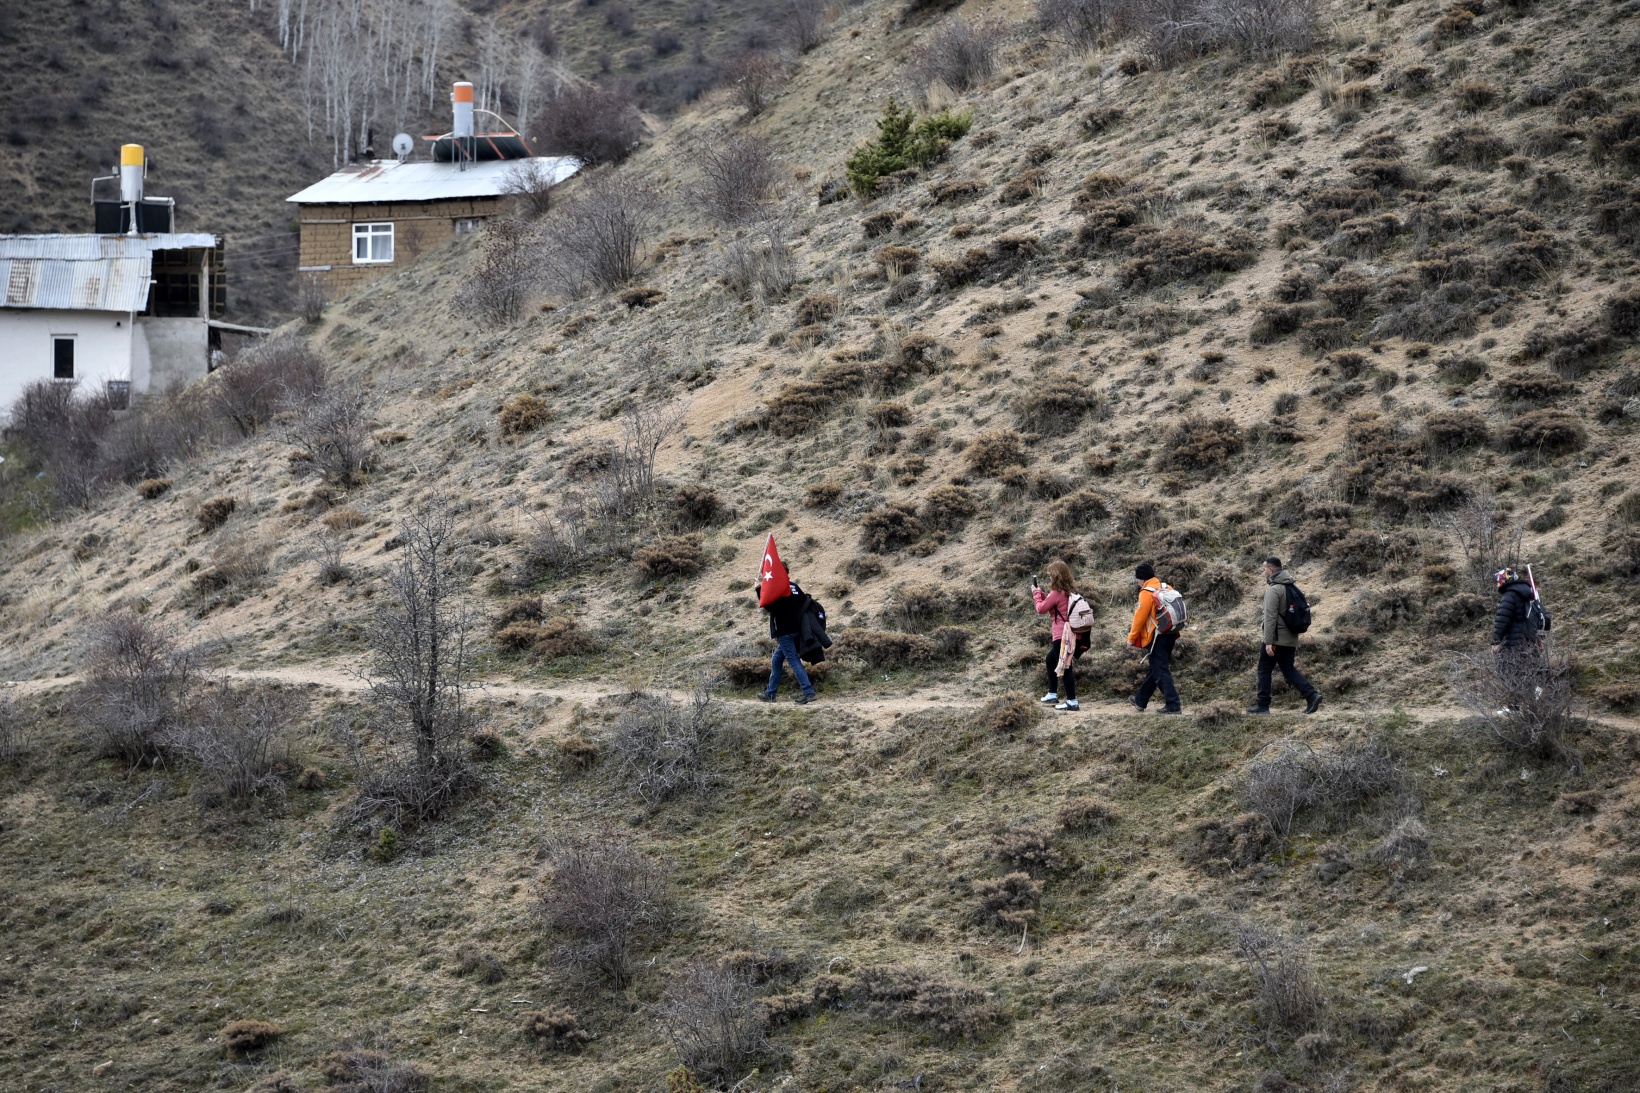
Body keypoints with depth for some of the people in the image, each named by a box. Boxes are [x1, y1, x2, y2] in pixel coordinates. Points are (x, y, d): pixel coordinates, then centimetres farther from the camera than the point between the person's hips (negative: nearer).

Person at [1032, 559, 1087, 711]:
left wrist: (1036, 593, 6)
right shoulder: (1068, 590, 12)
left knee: (1065, 667, -8)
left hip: (1063, 635, -10)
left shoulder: (1057, 593, -16)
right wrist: (1041, 594, 16)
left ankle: (1072, 702, -10)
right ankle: (1052, 695, 31)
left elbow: (1041, 609, -7)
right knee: (1051, 660, 24)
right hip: (1069, 634, 10)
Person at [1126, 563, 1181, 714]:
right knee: (1154, 669, 19)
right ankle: (1141, 700, 35)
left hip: (1157, 637, -8)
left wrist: (1131, 639, -5)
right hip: (1171, 636, 8)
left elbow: (1139, 618, -14)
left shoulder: (1146, 593, -15)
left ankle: (1173, 705, -14)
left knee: (1160, 671, -6)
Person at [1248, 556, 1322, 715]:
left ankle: (1262, 706, 6)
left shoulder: (1273, 590, -14)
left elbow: (1270, 617, -20)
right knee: (1289, 669, 11)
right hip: (1291, 639, 8)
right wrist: (1296, 644, 24)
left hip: (1276, 639, -8)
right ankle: (1311, 695, -5)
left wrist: (1268, 642, -22)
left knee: (1264, 670, 3)